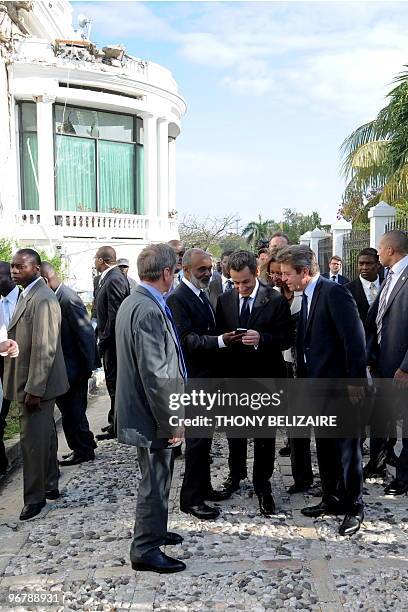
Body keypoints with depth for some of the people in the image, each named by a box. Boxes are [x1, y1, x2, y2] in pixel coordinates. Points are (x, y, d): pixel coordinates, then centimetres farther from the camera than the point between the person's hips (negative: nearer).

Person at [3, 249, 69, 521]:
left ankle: (35, 496, 15)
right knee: (45, 436, 19)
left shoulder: (43, 300, -20)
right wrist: (30, 387, 13)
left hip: (37, 384, -9)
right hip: (30, 383, 9)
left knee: (33, 440, 1)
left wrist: (34, 389, -22)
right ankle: (50, 486, 33)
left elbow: (44, 348, -23)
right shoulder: (28, 295, 11)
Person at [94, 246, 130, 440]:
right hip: (109, 340, 10)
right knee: (113, 382, 16)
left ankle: (116, 426, 9)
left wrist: (104, 340, -16)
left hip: (113, 341, -10)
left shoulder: (114, 280, -19)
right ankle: (116, 422, 28)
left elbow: (114, 315, -22)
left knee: (114, 383, -1)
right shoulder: (108, 278, 11)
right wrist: (102, 338, 13)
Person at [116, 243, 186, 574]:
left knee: (157, 477, 24)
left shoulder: (132, 302, 8)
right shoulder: (150, 310, -24)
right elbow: (155, 373, -26)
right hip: (152, 413, -10)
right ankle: (146, 550, 19)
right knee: (155, 481, 4)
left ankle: (154, 531, 40)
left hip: (142, 409, 10)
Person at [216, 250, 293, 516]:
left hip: (265, 377, -3)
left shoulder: (275, 300, -9)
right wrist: (225, 339, -10)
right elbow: (218, 334, 10)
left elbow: (287, 338, -11)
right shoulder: (224, 300, 2)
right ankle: (236, 474, 40)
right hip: (234, 376, 4)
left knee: (265, 435, 6)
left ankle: (263, 486, 21)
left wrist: (261, 339, -26)